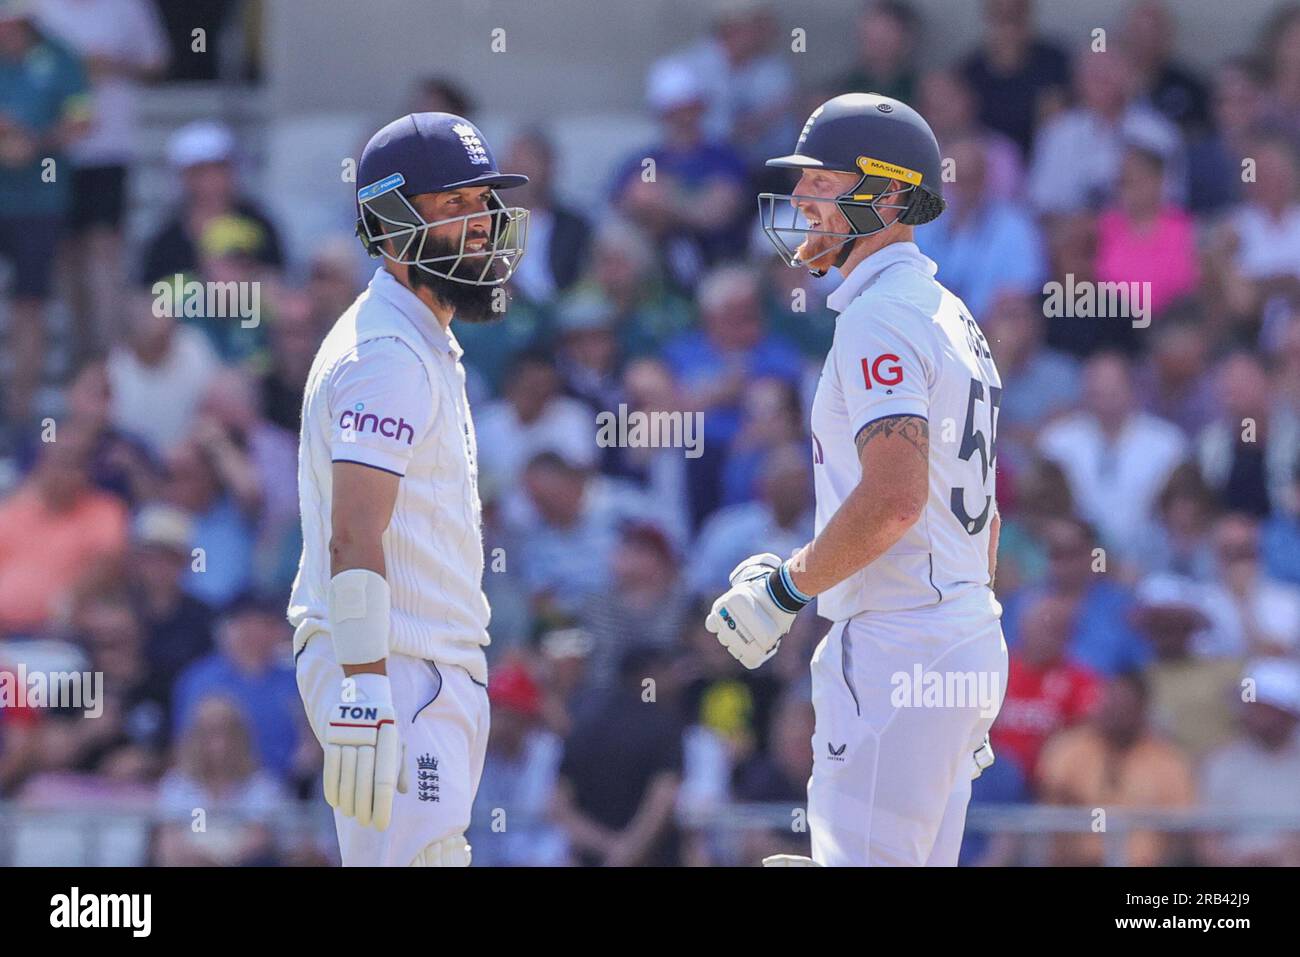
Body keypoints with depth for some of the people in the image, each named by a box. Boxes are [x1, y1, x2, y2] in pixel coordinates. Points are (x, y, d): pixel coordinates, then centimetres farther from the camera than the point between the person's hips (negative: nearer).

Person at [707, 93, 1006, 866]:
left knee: (866, 856, -12)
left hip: (898, 647, -10)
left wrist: (783, 590, -14)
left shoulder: (881, 317, -13)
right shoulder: (953, 317, 19)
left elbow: (895, 496, -26)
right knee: (920, 860, 12)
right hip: (971, 638, 10)